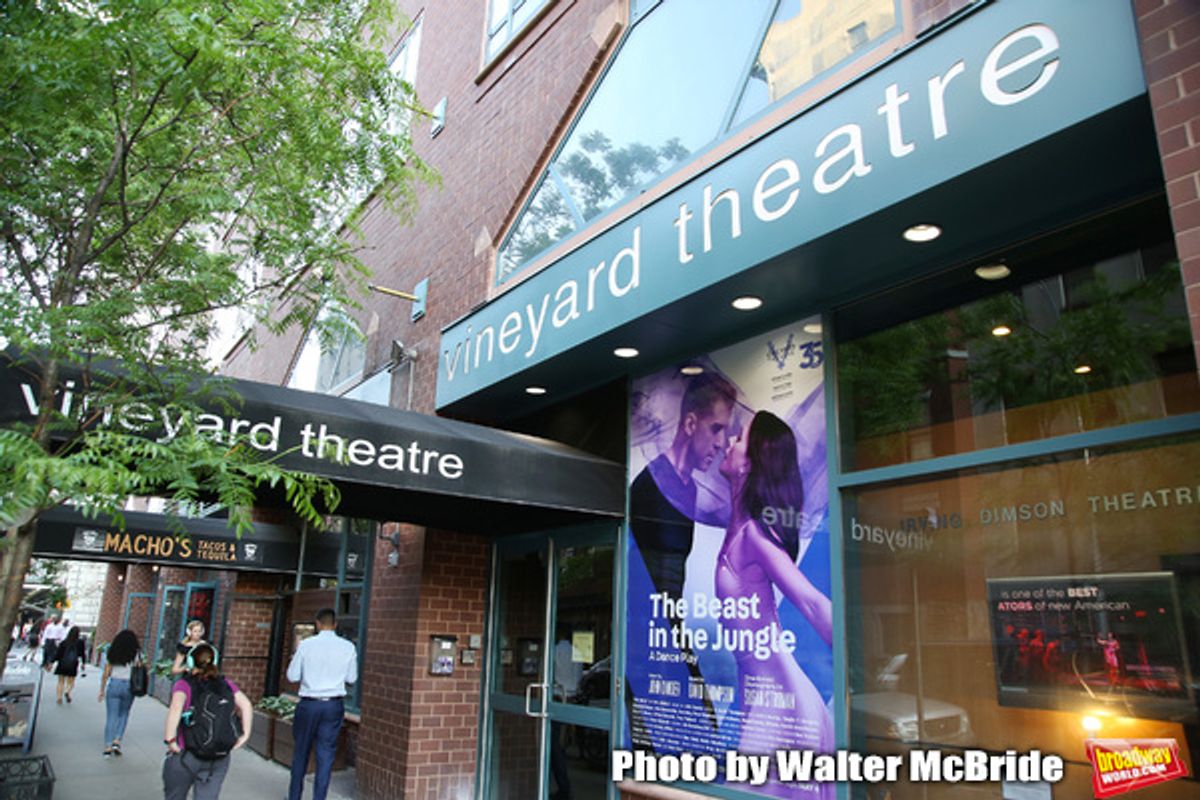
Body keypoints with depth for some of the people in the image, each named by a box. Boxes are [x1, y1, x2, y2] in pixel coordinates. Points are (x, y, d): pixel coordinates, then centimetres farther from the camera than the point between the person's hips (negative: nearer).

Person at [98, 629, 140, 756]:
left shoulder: (112, 654, 4)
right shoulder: (135, 655, -2)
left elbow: (105, 674, 5)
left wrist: (102, 690, 13)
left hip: (113, 685, 1)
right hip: (128, 686, -1)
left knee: (111, 716, 7)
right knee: (123, 715, 16)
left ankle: (108, 746, 5)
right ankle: (117, 740, 3)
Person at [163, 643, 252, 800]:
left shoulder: (184, 684, -2)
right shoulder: (226, 684, 8)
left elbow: (176, 707, -21)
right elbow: (246, 705, -2)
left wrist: (169, 739, -16)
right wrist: (244, 734, 4)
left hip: (187, 754, -2)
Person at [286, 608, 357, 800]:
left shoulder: (306, 645, -8)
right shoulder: (348, 647, -4)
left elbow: (292, 676, 0)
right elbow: (351, 678, 4)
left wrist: (297, 652, 13)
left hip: (309, 704, 0)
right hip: (334, 705, 0)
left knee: (301, 751, 17)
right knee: (326, 754, 8)